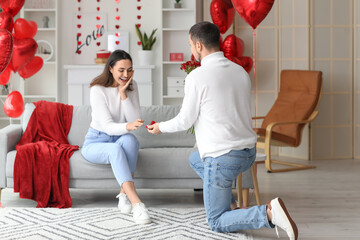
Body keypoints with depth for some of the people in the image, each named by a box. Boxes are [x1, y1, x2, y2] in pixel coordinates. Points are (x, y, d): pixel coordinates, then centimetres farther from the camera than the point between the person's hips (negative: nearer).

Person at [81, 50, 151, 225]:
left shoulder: (131, 86, 0)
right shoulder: (98, 90, -15)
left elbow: (134, 119, -11)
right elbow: (107, 126, -24)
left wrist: (123, 94, -20)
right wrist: (128, 126, -45)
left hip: (120, 140, 4)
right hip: (95, 142, -4)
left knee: (129, 139, -34)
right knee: (115, 149, -38)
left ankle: (124, 196, -35)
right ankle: (136, 203, -50)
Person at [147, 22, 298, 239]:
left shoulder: (197, 77, -15)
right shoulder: (241, 72, 6)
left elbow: (185, 121, -7)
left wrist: (161, 127, 14)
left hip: (222, 158, -8)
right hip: (248, 153, 8)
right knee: (195, 160, 33)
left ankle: (268, 213, -16)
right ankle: (229, 201, 22)